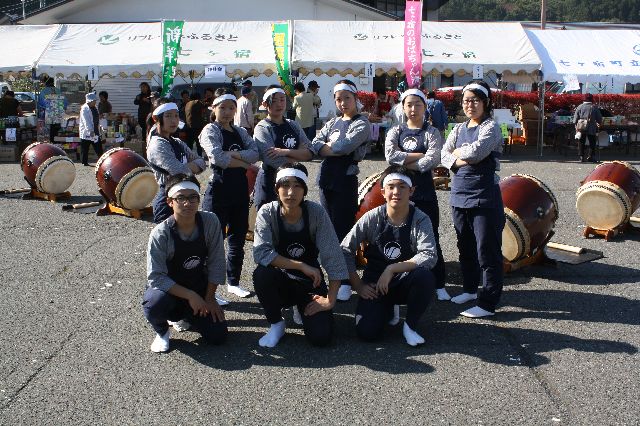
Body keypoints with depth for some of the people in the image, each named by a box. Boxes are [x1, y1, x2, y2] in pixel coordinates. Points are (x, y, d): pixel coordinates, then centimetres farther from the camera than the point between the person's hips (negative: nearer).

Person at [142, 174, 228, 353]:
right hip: (167, 288, -3)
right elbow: (156, 277, -24)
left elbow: (216, 262, -8)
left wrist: (209, 298, -8)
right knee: (155, 304, -37)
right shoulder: (160, 234, -24)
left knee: (218, 336, -7)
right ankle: (162, 332, 1)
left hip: (199, 288, 3)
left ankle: (182, 315, 24)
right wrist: (190, 296, -28)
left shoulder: (210, 222, -16)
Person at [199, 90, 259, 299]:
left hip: (240, 190, 7)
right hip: (219, 190, -6)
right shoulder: (210, 130, -3)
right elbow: (217, 158, -20)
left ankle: (233, 282, 26)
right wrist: (243, 163, -9)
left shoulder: (240, 132, 15)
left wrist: (234, 155, -16)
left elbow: (255, 153, -2)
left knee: (238, 238, 13)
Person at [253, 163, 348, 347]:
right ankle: (276, 324, -5)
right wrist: (302, 266, -30)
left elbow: (333, 257, -15)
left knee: (321, 337, -17)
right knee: (261, 273, -34)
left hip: (311, 283, 1)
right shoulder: (267, 213, -17)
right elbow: (261, 252, -28)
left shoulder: (316, 212, -17)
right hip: (280, 281, 0)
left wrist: (330, 300, -17)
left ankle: (301, 308, 19)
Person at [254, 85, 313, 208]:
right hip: (270, 184, -5)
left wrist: (286, 151, -18)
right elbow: (275, 161, -20)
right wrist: (298, 154, -6)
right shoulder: (262, 128, -6)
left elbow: (309, 153, -2)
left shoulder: (293, 125, 10)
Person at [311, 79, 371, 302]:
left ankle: (345, 281, 3)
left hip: (346, 181, -7)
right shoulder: (333, 122, 17)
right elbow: (315, 144, 4)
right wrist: (337, 148, -12)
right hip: (327, 179, 7)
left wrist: (326, 146, -1)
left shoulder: (361, 124, -3)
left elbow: (344, 147, -18)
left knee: (343, 229, -4)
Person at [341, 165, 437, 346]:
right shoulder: (372, 218, -8)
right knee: (367, 332, -19)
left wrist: (392, 269, -28)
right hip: (375, 284, 1)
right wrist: (358, 285, -8)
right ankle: (389, 309, 17)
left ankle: (410, 325, -7)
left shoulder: (420, 220, -11)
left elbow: (430, 256, -24)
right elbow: (345, 250, -4)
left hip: (405, 283, -1)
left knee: (425, 277, -34)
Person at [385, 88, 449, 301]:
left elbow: (433, 159, -15)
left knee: (430, 238, 2)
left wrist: (405, 162, -11)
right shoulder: (395, 131, 8)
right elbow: (390, 155, -11)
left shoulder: (431, 132, 1)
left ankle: (439, 285, 10)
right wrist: (420, 156, -11)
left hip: (424, 190, -2)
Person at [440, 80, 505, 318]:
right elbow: (445, 155, 6)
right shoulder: (459, 128, 15)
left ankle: (487, 303, 1)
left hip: (484, 197, -7)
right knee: (465, 247, 17)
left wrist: (458, 152, -2)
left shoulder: (490, 127, -5)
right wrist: (460, 161, -12)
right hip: (459, 195, 7)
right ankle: (470, 289, 33)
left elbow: (477, 151, -20)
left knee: (487, 251, -3)